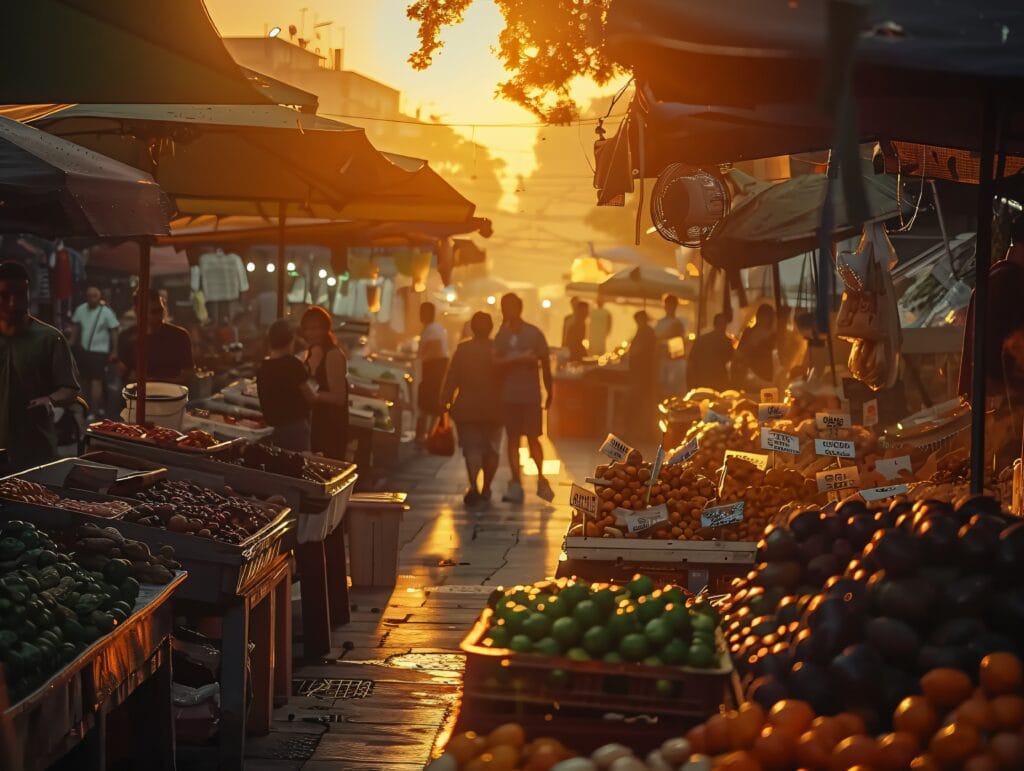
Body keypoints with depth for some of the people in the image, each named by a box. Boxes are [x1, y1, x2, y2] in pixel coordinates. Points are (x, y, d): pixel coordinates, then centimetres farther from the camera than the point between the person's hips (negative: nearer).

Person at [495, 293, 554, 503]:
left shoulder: (533, 334, 0)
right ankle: (516, 484, 7)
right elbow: (496, 362, -7)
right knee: (512, 439, 3)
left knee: (532, 438, -4)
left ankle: (541, 479, 14)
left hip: (531, 395, -2)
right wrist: (519, 358, -18)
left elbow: (545, 364, 3)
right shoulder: (502, 335, 6)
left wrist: (549, 394, 4)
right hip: (508, 396, 2)